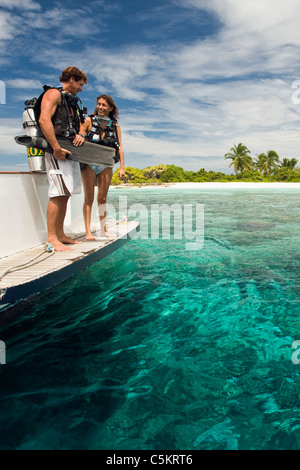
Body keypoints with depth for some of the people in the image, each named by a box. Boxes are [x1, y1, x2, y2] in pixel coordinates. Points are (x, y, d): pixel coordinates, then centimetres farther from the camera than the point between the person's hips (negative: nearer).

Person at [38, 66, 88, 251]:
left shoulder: (71, 101, 27)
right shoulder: (54, 94, -1)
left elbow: (77, 125, 28)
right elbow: (44, 120, -16)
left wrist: (79, 135, 3)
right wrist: (56, 148, -23)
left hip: (71, 151, 9)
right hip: (57, 151, -9)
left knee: (65, 194, 5)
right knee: (58, 194, -15)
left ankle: (60, 233, 10)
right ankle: (51, 237, -12)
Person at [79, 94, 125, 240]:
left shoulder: (115, 125, 7)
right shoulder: (89, 121, 1)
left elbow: (120, 147, 6)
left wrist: (122, 167, -2)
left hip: (106, 165, 2)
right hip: (89, 164, -2)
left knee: (102, 198, 9)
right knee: (89, 198, -1)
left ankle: (103, 229, 18)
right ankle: (88, 231, 1)